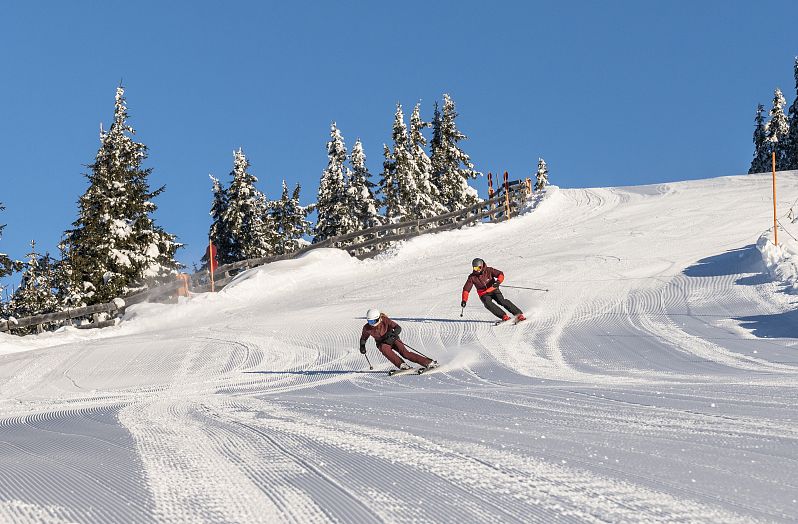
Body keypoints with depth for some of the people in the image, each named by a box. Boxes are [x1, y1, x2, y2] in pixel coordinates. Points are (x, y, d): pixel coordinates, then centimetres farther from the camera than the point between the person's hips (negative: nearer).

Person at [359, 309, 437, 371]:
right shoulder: (367, 328, -13)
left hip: (392, 339, -2)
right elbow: (363, 338, 7)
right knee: (385, 349, -34)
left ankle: (428, 363, -21)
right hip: (382, 343, 2)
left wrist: (393, 335, -43)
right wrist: (362, 346, -9)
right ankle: (402, 365, -32)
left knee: (405, 352, -22)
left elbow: (398, 328, -26)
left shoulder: (385, 321, -22)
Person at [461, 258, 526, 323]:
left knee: (502, 301, -23)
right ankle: (504, 316, -30)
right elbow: (466, 289, -3)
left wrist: (498, 281, -36)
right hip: (484, 294, 1)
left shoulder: (489, 270, -9)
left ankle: (519, 314, -22)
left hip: (493, 290, -1)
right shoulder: (472, 277, -5)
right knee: (488, 303, -29)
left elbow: (500, 274, -15)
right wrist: (464, 300, -16)